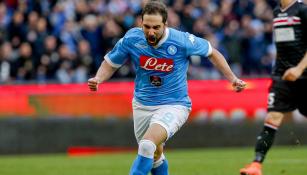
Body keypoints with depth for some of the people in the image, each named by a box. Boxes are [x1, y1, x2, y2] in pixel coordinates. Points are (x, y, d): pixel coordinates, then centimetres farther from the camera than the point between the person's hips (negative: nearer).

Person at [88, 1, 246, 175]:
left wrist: (233, 79, -1)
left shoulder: (182, 41, -17)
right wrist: (98, 79, -17)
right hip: (142, 106, 4)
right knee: (155, 155, 17)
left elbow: (211, 52, 1)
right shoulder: (131, 39, -11)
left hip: (174, 105, -4)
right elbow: (110, 63, 4)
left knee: (147, 145, -28)